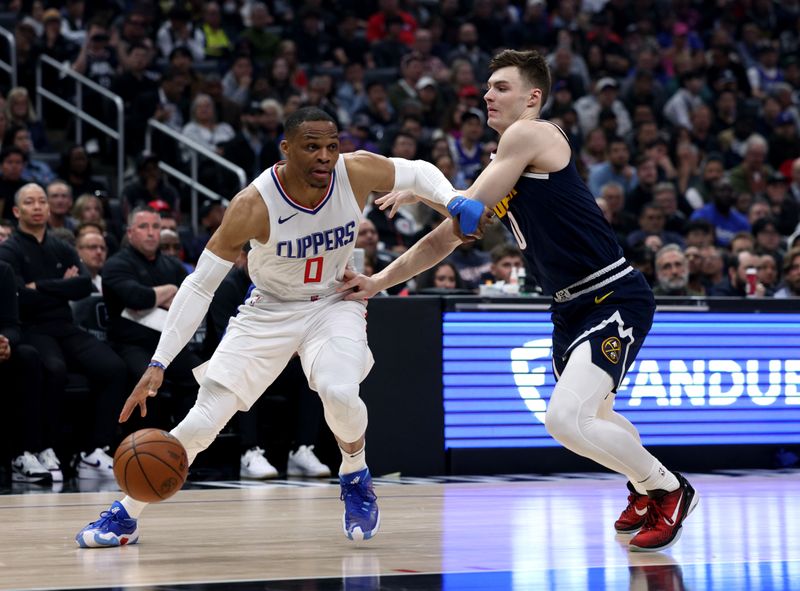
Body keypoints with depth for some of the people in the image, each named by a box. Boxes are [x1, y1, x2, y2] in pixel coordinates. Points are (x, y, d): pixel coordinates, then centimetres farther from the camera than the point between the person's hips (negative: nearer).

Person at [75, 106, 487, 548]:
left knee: (339, 392, -30)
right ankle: (125, 515, 9)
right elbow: (199, 285, -22)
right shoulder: (253, 205, -27)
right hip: (269, 310, -1)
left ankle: (356, 480, 2)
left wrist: (453, 201, -20)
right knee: (201, 421, -10)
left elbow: (417, 172, 2)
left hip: (333, 304, 1)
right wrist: (158, 364, -27)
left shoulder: (357, 172, -20)